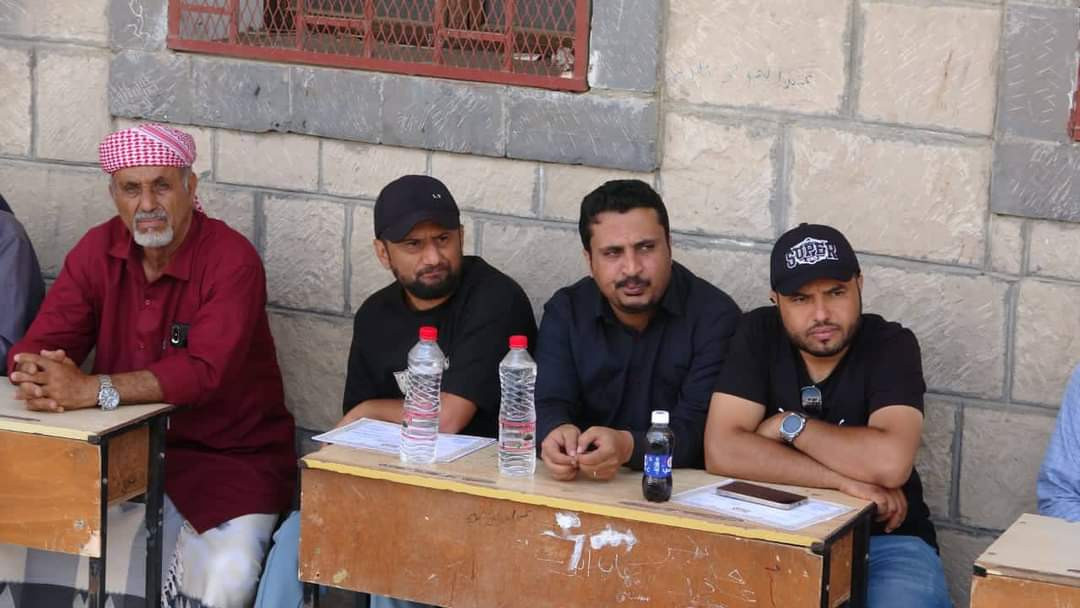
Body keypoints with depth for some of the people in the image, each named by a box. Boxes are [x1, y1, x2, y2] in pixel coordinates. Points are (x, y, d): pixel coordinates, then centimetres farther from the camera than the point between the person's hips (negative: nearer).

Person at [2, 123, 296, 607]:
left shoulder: (232, 259, -16)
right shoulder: (98, 249, 2)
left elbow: (205, 371, -27)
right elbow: (40, 344, -2)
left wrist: (93, 390, -36)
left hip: (229, 455, -4)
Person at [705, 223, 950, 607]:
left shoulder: (892, 345, -8)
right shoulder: (759, 334, -3)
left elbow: (890, 463, -25)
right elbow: (722, 452, -16)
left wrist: (789, 425, -13)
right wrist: (847, 482, -19)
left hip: (883, 540, -1)